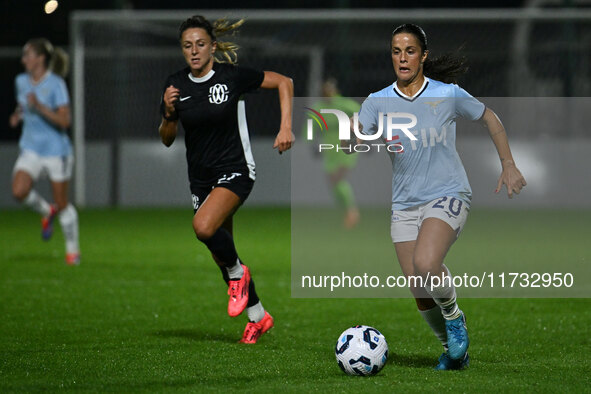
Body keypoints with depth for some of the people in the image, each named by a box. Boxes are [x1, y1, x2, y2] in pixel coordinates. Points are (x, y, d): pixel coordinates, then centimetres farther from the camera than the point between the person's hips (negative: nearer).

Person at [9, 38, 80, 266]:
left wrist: (38, 106, -29)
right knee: (19, 191, -20)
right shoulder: (22, 81, 3)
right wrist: (17, 116, 2)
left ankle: (72, 250, 23)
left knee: (62, 204, 3)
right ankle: (46, 212, 11)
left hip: (56, 150, -5)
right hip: (31, 150, 5)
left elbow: (64, 121, -20)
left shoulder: (56, 84, -15)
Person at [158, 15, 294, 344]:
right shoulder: (176, 85, -1)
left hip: (235, 171, -6)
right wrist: (169, 113, -13)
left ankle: (238, 273, -3)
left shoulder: (232, 76, -12)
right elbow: (167, 139, 6)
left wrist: (286, 127, -10)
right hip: (201, 177, 6)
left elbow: (284, 82, -1)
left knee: (204, 227, -31)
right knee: (221, 254, 11)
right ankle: (258, 316, 29)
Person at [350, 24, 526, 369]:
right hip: (405, 204, 4)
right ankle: (453, 350, 26)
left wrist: (509, 165, 8)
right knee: (421, 294, 1)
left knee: (426, 264, -30)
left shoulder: (449, 95, -4)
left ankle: (454, 316, -1)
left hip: (448, 195, -4)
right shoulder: (379, 102, 0)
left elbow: (489, 119, 12)